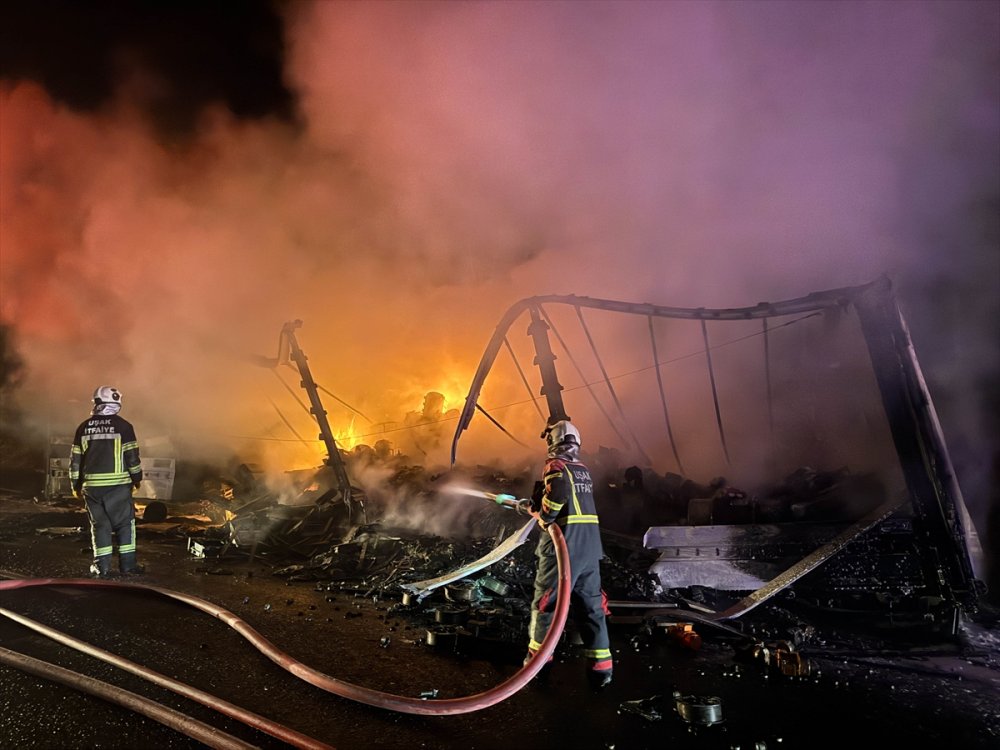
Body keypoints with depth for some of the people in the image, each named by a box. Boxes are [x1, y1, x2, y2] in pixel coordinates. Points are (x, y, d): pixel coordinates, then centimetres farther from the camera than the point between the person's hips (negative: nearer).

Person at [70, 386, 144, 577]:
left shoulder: (84, 427, 7)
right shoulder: (122, 426, -5)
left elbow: (75, 459, 9)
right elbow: (132, 456, -5)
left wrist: (76, 485, 17)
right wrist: (137, 478, 7)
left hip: (92, 485, 3)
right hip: (118, 483, -3)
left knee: (99, 524, 10)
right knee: (125, 522, 6)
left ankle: (102, 566, 10)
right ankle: (127, 563, 6)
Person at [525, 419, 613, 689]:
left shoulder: (556, 466, -8)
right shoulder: (583, 469, 16)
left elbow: (557, 491, -28)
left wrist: (543, 516, -13)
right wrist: (534, 506, 25)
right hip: (590, 545, 7)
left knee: (545, 602, 8)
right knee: (591, 606, 9)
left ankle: (537, 656, 20)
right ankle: (601, 667, 6)